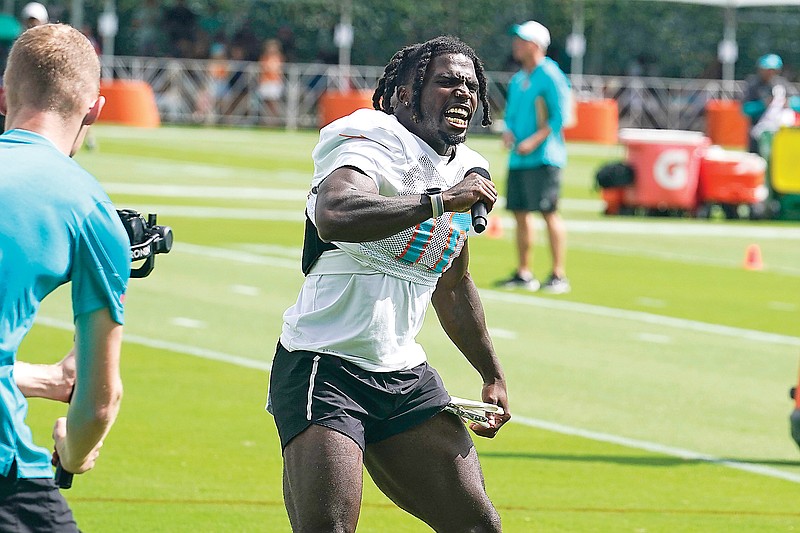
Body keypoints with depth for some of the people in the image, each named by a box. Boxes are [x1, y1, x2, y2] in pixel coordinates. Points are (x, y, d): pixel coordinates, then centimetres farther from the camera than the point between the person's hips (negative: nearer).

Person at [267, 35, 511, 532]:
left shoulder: (466, 170, 14)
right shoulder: (376, 145, -13)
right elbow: (333, 215, -38)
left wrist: (493, 376, 35)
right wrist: (439, 200, -34)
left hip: (405, 376, 8)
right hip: (325, 365, -8)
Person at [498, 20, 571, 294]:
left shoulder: (549, 76, -10)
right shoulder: (518, 79, 15)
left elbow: (559, 116, -14)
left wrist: (534, 141, -20)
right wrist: (508, 132, 2)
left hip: (543, 157, -9)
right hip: (518, 158, 9)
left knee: (548, 212, -10)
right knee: (520, 213, 10)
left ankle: (559, 275, -8)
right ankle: (523, 273, 17)